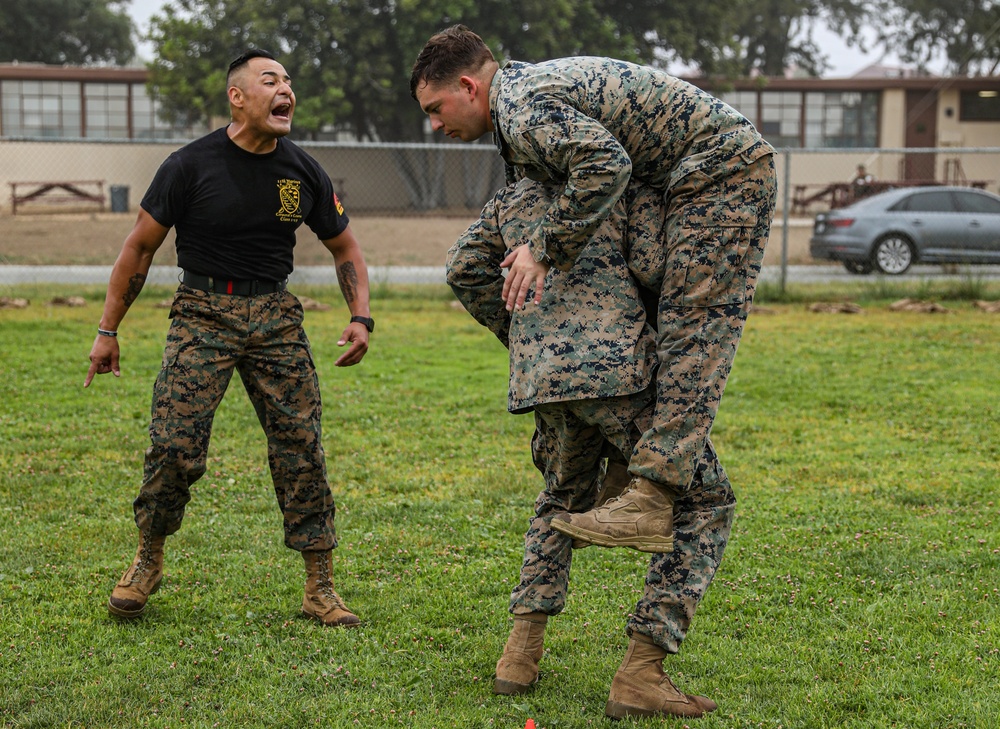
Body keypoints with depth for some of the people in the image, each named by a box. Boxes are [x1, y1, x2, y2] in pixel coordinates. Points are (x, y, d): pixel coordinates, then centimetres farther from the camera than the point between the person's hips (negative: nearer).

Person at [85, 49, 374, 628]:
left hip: (276, 315, 3)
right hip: (204, 312, -2)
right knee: (175, 447, -12)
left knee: (302, 450, -5)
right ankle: (148, 563, 12)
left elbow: (346, 247, 14)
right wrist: (108, 330, 2)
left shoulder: (303, 172, 3)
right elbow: (140, 247, 1)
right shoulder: (191, 166, -6)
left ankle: (322, 590, 4)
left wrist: (361, 317, -1)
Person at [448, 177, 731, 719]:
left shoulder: (513, 196, 28)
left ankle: (521, 650, 16)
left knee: (566, 498, 32)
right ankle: (638, 673, -6)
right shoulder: (634, 183, 15)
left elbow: (465, 270, 19)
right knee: (704, 501, 6)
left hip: (539, 372, 5)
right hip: (617, 360, -5)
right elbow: (652, 267, -1)